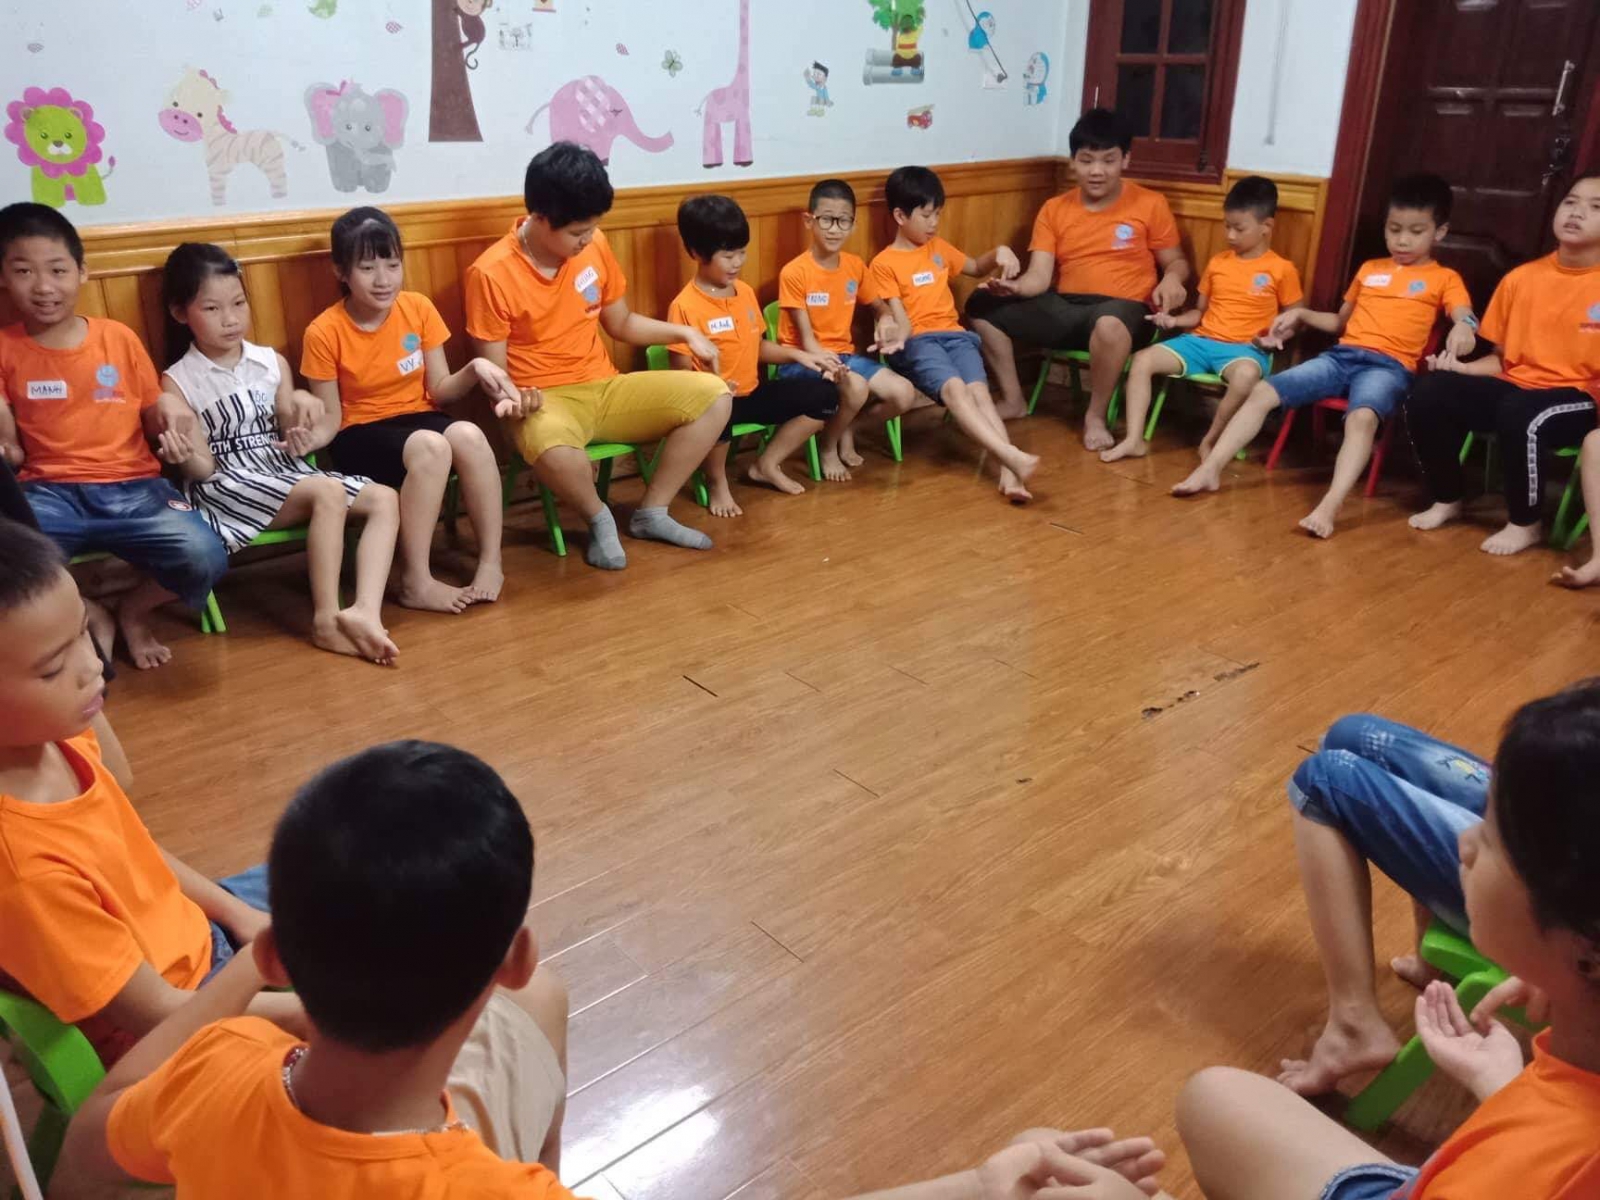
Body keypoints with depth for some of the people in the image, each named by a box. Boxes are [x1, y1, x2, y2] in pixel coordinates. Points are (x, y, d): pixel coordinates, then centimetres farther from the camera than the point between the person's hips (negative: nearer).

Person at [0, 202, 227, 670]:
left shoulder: (119, 337, 8)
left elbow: (151, 425, 15)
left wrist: (167, 409, -7)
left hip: (132, 487, 1)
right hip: (49, 491, 0)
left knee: (204, 560, -28)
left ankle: (134, 610, 8)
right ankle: (88, 617, 1)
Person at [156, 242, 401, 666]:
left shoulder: (272, 362, 9)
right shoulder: (177, 382, -3)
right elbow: (203, 469, -6)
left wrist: (300, 437, -9)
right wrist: (186, 459, -30)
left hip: (282, 471, 6)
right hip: (227, 484, -6)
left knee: (385, 499, -12)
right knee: (328, 492, -31)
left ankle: (365, 610, -31)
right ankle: (325, 620, -28)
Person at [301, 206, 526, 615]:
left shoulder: (419, 308, -3)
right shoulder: (324, 333, -11)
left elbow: (439, 392, 0)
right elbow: (331, 417, -5)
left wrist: (475, 370, -21)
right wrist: (306, 438, -28)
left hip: (418, 417, 3)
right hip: (361, 435, -3)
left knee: (469, 435, -33)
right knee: (430, 446, -36)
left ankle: (491, 562, -20)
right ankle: (416, 581, -29)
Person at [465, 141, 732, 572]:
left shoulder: (595, 245, 2)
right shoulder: (491, 274, -14)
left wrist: (685, 332, 4)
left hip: (607, 388, 6)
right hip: (547, 402, -6)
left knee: (713, 394, -11)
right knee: (550, 446, -43)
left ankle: (652, 512, 1)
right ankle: (599, 517, -7)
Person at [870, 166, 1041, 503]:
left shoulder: (939, 248, 22)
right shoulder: (884, 264, 4)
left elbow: (976, 268, 38)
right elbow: (900, 317, -4)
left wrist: (999, 253, 16)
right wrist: (897, 336, -27)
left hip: (954, 334, 4)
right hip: (917, 342, -4)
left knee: (978, 390, -27)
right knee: (954, 389, -34)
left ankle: (1008, 475, -44)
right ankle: (1013, 457, -49)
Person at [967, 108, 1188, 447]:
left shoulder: (1150, 204, 2)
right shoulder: (1054, 209, 8)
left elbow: (1176, 262, 9)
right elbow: (1040, 276, -1)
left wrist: (1171, 279, -15)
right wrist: (1014, 286, -24)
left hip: (1123, 311, -4)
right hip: (1062, 308, 4)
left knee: (1109, 323, -42)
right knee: (983, 305, -9)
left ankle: (1095, 416, -17)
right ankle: (1014, 400, 2)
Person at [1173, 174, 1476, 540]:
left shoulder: (1444, 279, 10)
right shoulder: (1368, 269, 24)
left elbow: (1465, 317, -8)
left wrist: (1464, 327, -33)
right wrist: (1302, 314, 14)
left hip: (1389, 365, -5)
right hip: (1341, 355, 5)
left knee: (1362, 417, -38)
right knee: (1262, 391, -13)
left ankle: (1330, 506, -50)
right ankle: (1210, 470, -12)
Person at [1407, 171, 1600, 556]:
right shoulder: (1521, 278, 7)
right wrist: (1461, 367, -5)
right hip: (1515, 385, 5)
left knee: (1520, 415, -37)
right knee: (1429, 395, -17)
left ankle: (1525, 524, -12)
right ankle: (1447, 500, 4)